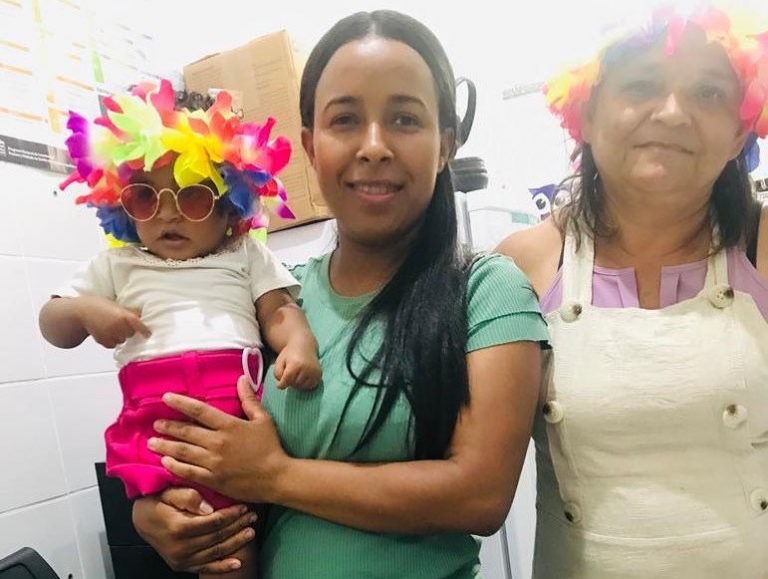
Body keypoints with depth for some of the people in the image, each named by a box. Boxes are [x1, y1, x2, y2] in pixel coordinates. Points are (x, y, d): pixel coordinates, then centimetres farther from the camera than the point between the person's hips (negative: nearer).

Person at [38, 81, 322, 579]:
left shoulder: (246, 255, 19)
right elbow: (53, 325, 26)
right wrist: (84, 309, 2)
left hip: (238, 397, -1)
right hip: (153, 408, 1)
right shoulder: (117, 265, 23)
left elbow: (279, 312, 8)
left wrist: (300, 345, -14)